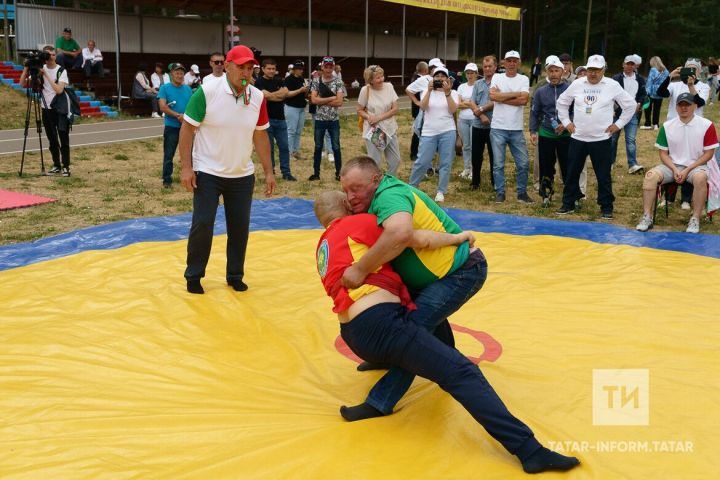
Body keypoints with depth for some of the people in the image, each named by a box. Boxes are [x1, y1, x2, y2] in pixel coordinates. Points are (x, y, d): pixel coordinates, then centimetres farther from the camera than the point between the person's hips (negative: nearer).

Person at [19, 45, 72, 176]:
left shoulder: (61, 70, -9)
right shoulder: (39, 69, 2)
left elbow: (59, 90, -22)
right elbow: (23, 83, -3)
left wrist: (46, 74, -21)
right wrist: (26, 68, -14)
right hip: (47, 109, 4)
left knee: (63, 138, -5)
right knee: (52, 140, 9)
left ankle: (65, 166, 2)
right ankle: (56, 165, 17)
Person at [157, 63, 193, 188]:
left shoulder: (188, 89, 10)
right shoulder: (165, 88, -2)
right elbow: (163, 107, -11)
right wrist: (178, 115, -19)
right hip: (171, 127, -4)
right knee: (168, 155, -1)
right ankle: (167, 180, 6)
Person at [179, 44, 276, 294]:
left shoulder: (257, 97, -1)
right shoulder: (207, 92, -14)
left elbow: (260, 136, 8)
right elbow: (187, 129, -9)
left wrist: (268, 171, 7)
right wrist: (186, 167, -14)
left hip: (243, 175, 4)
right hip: (207, 173, -4)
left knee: (240, 226, 8)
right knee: (202, 225, -1)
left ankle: (235, 275, 25)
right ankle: (193, 276, 17)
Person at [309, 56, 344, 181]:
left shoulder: (338, 83, -3)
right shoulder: (316, 82, 0)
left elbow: (339, 102, -13)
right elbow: (313, 100, -12)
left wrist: (322, 101, -13)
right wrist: (331, 98, -14)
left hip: (334, 120, -1)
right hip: (320, 119, 1)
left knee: (336, 147, 5)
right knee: (318, 147, 9)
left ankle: (338, 173, 14)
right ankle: (316, 173, 17)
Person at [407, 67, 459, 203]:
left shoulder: (453, 93, 4)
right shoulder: (428, 91, 6)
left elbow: (453, 110, -12)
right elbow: (423, 107, -10)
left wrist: (447, 92, -19)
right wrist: (429, 91, -19)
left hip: (447, 132, 0)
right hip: (429, 132, 0)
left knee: (445, 163, 2)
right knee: (422, 162, -1)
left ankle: (441, 192, 12)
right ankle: (411, 187, 16)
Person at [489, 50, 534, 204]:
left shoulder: (523, 79, 4)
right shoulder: (497, 77, 3)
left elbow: (524, 100, -12)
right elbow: (493, 96, -14)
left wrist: (501, 97, -11)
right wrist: (515, 94, -10)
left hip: (517, 129, 1)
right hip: (498, 128, -1)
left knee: (523, 163, 4)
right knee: (498, 164, 5)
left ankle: (522, 192, 18)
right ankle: (500, 193, 15)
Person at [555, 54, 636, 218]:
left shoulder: (612, 86, -3)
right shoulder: (577, 84, 3)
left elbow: (630, 105, 3)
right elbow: (562, 102, 15)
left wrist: (618, 124, -1)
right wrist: (566, 122, 8)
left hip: (601, 139, -2)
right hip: (577, 138, 3)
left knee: (604, 175, 3)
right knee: (572, 173, 9)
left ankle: (606, 207, 13)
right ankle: (568, 204, 21)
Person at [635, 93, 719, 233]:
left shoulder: (706, 125, -7)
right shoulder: (667, 126, 1)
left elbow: (708, 153, -5)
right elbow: (663, 153, 5)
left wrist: (687, 170, -14)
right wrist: (674, 170, -13)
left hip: (696, 165, -3)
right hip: (672, 165, 3)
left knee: (700, 178, -37)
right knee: (651, 175, -24)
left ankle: (695, 220, -26)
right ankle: (647, 217, -21)